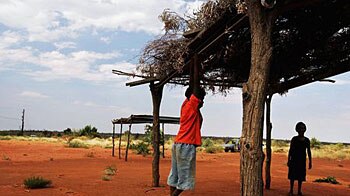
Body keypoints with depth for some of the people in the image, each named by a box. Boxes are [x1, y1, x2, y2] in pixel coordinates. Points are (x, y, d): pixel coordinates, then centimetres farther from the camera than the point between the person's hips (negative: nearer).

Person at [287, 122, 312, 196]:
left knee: (301, 176, 6)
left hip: (302, 160, 2)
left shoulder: (306, 140, 3)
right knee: (292, 175, 2)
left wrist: (310, 162, 5)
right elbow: (290, 150, 0)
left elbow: (308, 151, 8)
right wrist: (288, 160, -3)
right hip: (294, 159, -2)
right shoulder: (294, 139, -3)